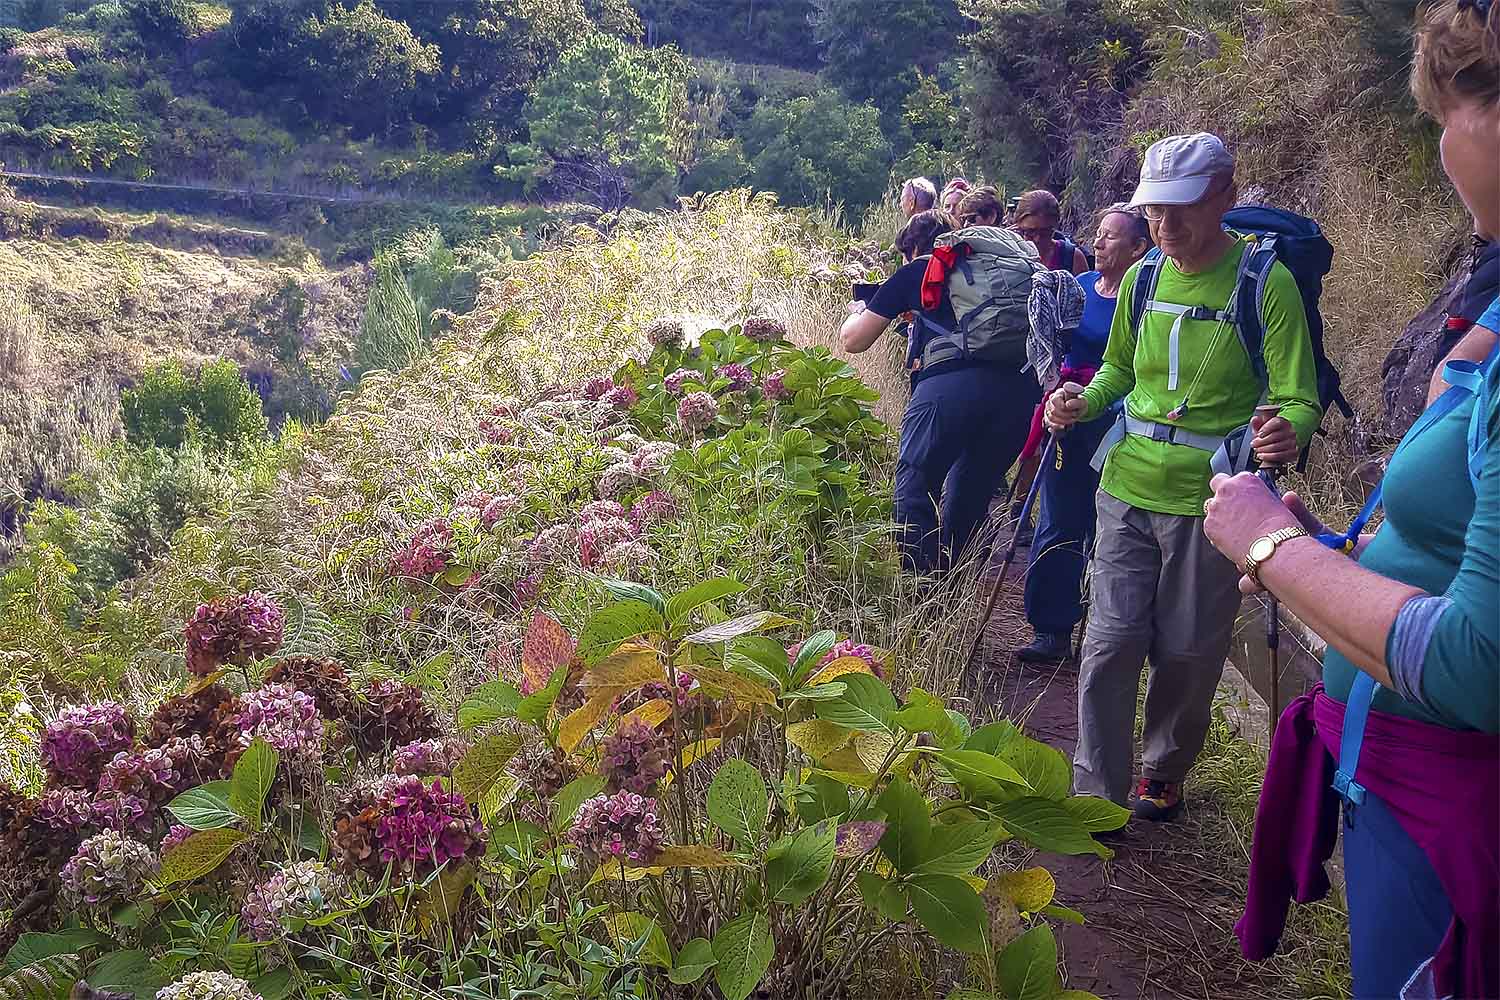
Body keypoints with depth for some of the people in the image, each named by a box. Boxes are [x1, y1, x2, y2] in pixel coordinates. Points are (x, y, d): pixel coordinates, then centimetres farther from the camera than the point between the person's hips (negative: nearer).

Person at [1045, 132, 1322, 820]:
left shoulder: (1266, 283, -10)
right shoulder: (1143, 277, 4)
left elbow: (1299, 400, -12)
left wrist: (1289, 432, -35)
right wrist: (1082, 402, -2)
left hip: (1209, 503, -3)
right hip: (1128, 488, 3)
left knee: (1187, 654, 10)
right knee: (1111, 643, 1)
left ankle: (1165, 771, 35)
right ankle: (1098, 794, 15)